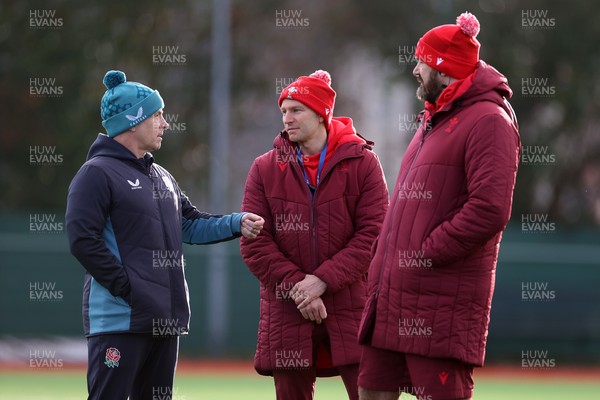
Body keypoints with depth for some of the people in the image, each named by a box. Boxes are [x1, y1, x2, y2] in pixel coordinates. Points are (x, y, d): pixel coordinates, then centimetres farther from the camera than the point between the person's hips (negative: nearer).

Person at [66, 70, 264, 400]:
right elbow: (83, 240, -17)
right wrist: (125, 288, -19)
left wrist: (237, 224, 8)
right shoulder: (97, 174, -8)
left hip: (164, 320, 9)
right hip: (120, 320, -9)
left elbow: (190, 226, 25)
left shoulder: (161, 177, 21)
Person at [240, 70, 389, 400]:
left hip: (351, 309, -2)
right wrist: (296, 286, -12)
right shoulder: (265, 169, 6)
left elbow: (373, 233, -8)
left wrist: (323, 280, -16)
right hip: (287, 312, 2)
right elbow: (254, 244, -1)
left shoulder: (362, 163, 1)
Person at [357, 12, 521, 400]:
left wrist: (426, 255, -18)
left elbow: (489, 211, -22)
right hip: (396, 295, 10)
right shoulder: (434, 121, 22)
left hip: (442, 303, -10)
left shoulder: (488, 121, -10)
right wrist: (382, 273, 15)